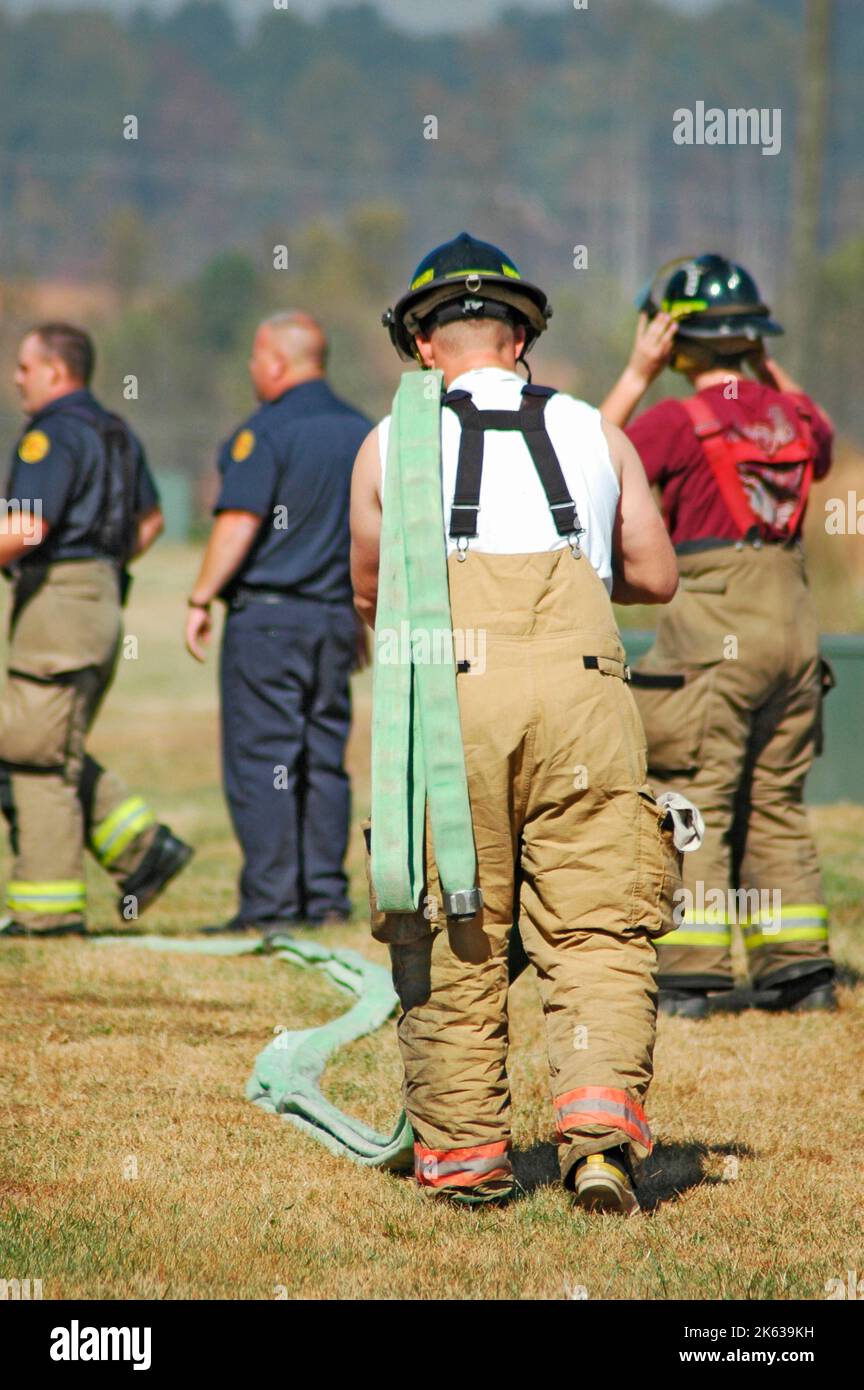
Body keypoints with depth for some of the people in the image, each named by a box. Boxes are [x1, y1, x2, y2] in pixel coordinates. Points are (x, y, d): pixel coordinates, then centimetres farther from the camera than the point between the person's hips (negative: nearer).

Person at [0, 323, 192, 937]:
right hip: (103, 603, 10)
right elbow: (150, 521, 26)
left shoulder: (53, 435, -13)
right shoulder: (115, 433, 17)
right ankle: (144, 846, 7)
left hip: (57, 606, -10)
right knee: (55, 751, 17)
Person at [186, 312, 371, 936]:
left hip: (267, 615, -7)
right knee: (326, 761, 11)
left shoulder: (265, 432, -10)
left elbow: (239, 524, -17)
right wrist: (364, 614, 22)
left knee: (260, 764, -4)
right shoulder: (363, 432, 12)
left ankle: (270, 902, -7)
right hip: (336, 615, 7)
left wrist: (200, 599, -10)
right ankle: (326, 895, 9)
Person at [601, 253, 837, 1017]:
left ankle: (690, 974, -6)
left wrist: (637, 375, 1)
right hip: (794, 624, 6)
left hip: (715, 632, -6)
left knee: (695, 808, -3)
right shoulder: (793, 413, 7)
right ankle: (801, 966, 14)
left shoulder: (680, 422, -11)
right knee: (777, 804, 15)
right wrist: (768, 369, 25)